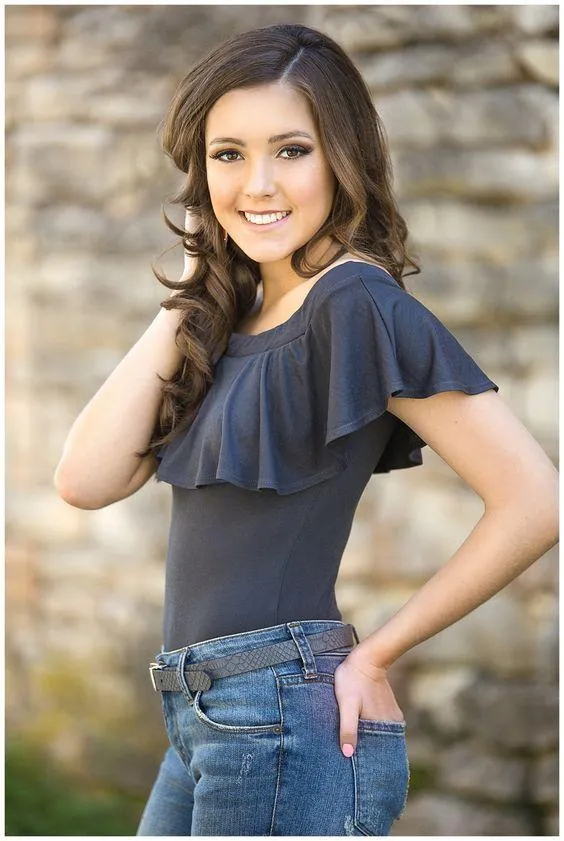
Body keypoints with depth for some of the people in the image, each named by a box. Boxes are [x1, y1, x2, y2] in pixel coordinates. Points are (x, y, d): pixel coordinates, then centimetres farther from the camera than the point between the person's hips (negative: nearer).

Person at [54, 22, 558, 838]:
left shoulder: (358, 306, -13)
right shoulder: (228, 319, 11)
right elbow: (87, 479, 1)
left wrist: (374, 652, -12)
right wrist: (186, 301, 1)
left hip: (288, 721, -8)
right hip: (204, 721, 8)